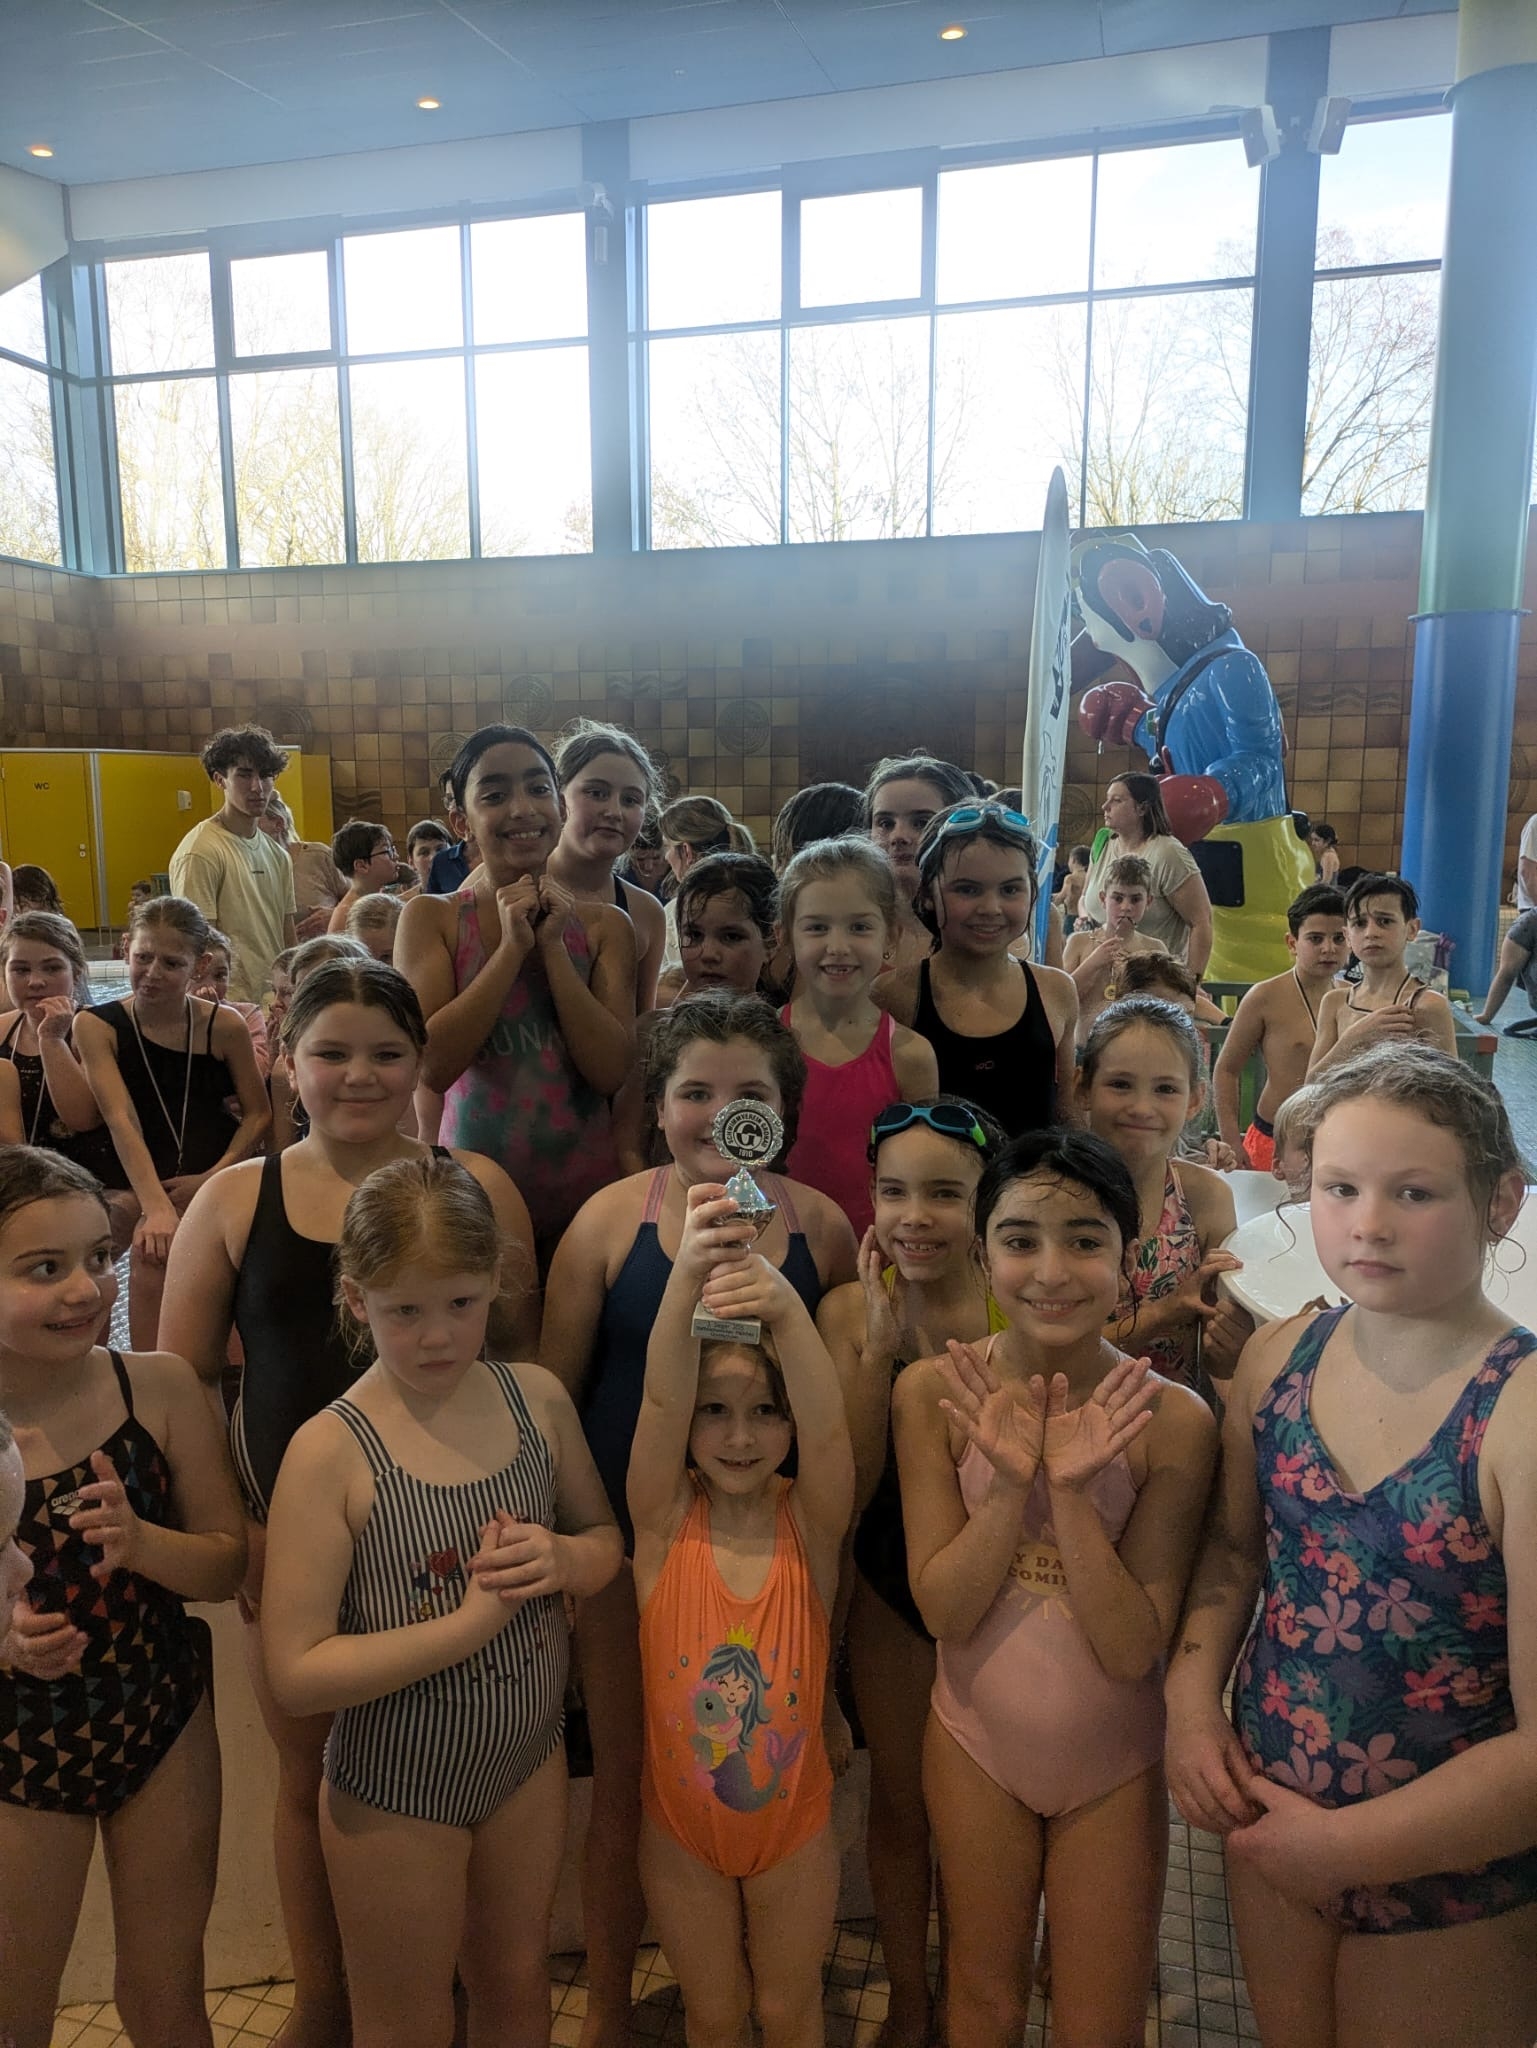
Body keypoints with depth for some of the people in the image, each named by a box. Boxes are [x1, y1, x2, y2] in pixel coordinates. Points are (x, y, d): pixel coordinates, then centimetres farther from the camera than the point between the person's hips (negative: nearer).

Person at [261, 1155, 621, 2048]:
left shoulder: (539, 1398, -10)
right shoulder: (332, 1450, -23)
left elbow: (605, 1537, 4)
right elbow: (297, 1674, -22)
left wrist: (563, 1558, -18)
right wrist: (472, 1622, -28)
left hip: (530, 1757, 4)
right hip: (395, 1789, -3)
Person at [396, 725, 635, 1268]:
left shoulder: (605, 926, 1)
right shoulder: (431, 918, -2)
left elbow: (611, 1072, -9)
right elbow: (432, 1065, -14)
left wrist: (553, 947, -13)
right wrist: (512, 947, -15)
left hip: (585, 1186, 2)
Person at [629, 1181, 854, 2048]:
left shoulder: (811, 1524, -18)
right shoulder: (666, 1521, -18)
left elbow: (829, 1428, -39)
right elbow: (659, 1401, -36)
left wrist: (787, 1310, -59)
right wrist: (686, 1279, -55)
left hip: (795, 1822, 0)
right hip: (681, 1824, 0)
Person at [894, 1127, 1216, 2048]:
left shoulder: (1172, 1419, -21)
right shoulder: (936, 1391, -18)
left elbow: (1135, 1649, -19)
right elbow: (943, 1611, -16)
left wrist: (1074, 1491, -33)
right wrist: (1010, 1481, -31)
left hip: (1115, 1764, -1)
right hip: (976, 1743, 1)